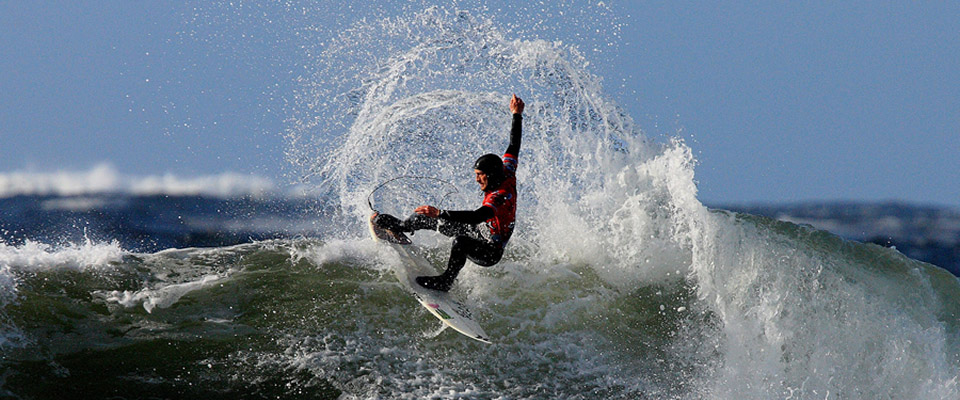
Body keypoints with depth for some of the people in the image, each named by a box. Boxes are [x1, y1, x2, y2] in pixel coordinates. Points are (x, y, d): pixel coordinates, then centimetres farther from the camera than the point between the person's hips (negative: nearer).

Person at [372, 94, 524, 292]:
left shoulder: (501, 196, -35)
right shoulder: (507, 174, -9)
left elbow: (478, 216, -50)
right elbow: (514, 147, 8)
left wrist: (440, 213, -56)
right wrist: (517, 115, 20)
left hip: (491, 252, -10)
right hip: (478, 232, 10)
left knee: (460, 241, -42)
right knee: (431, 218, 14)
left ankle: (446, 281, -27)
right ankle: (399, 226, 37)